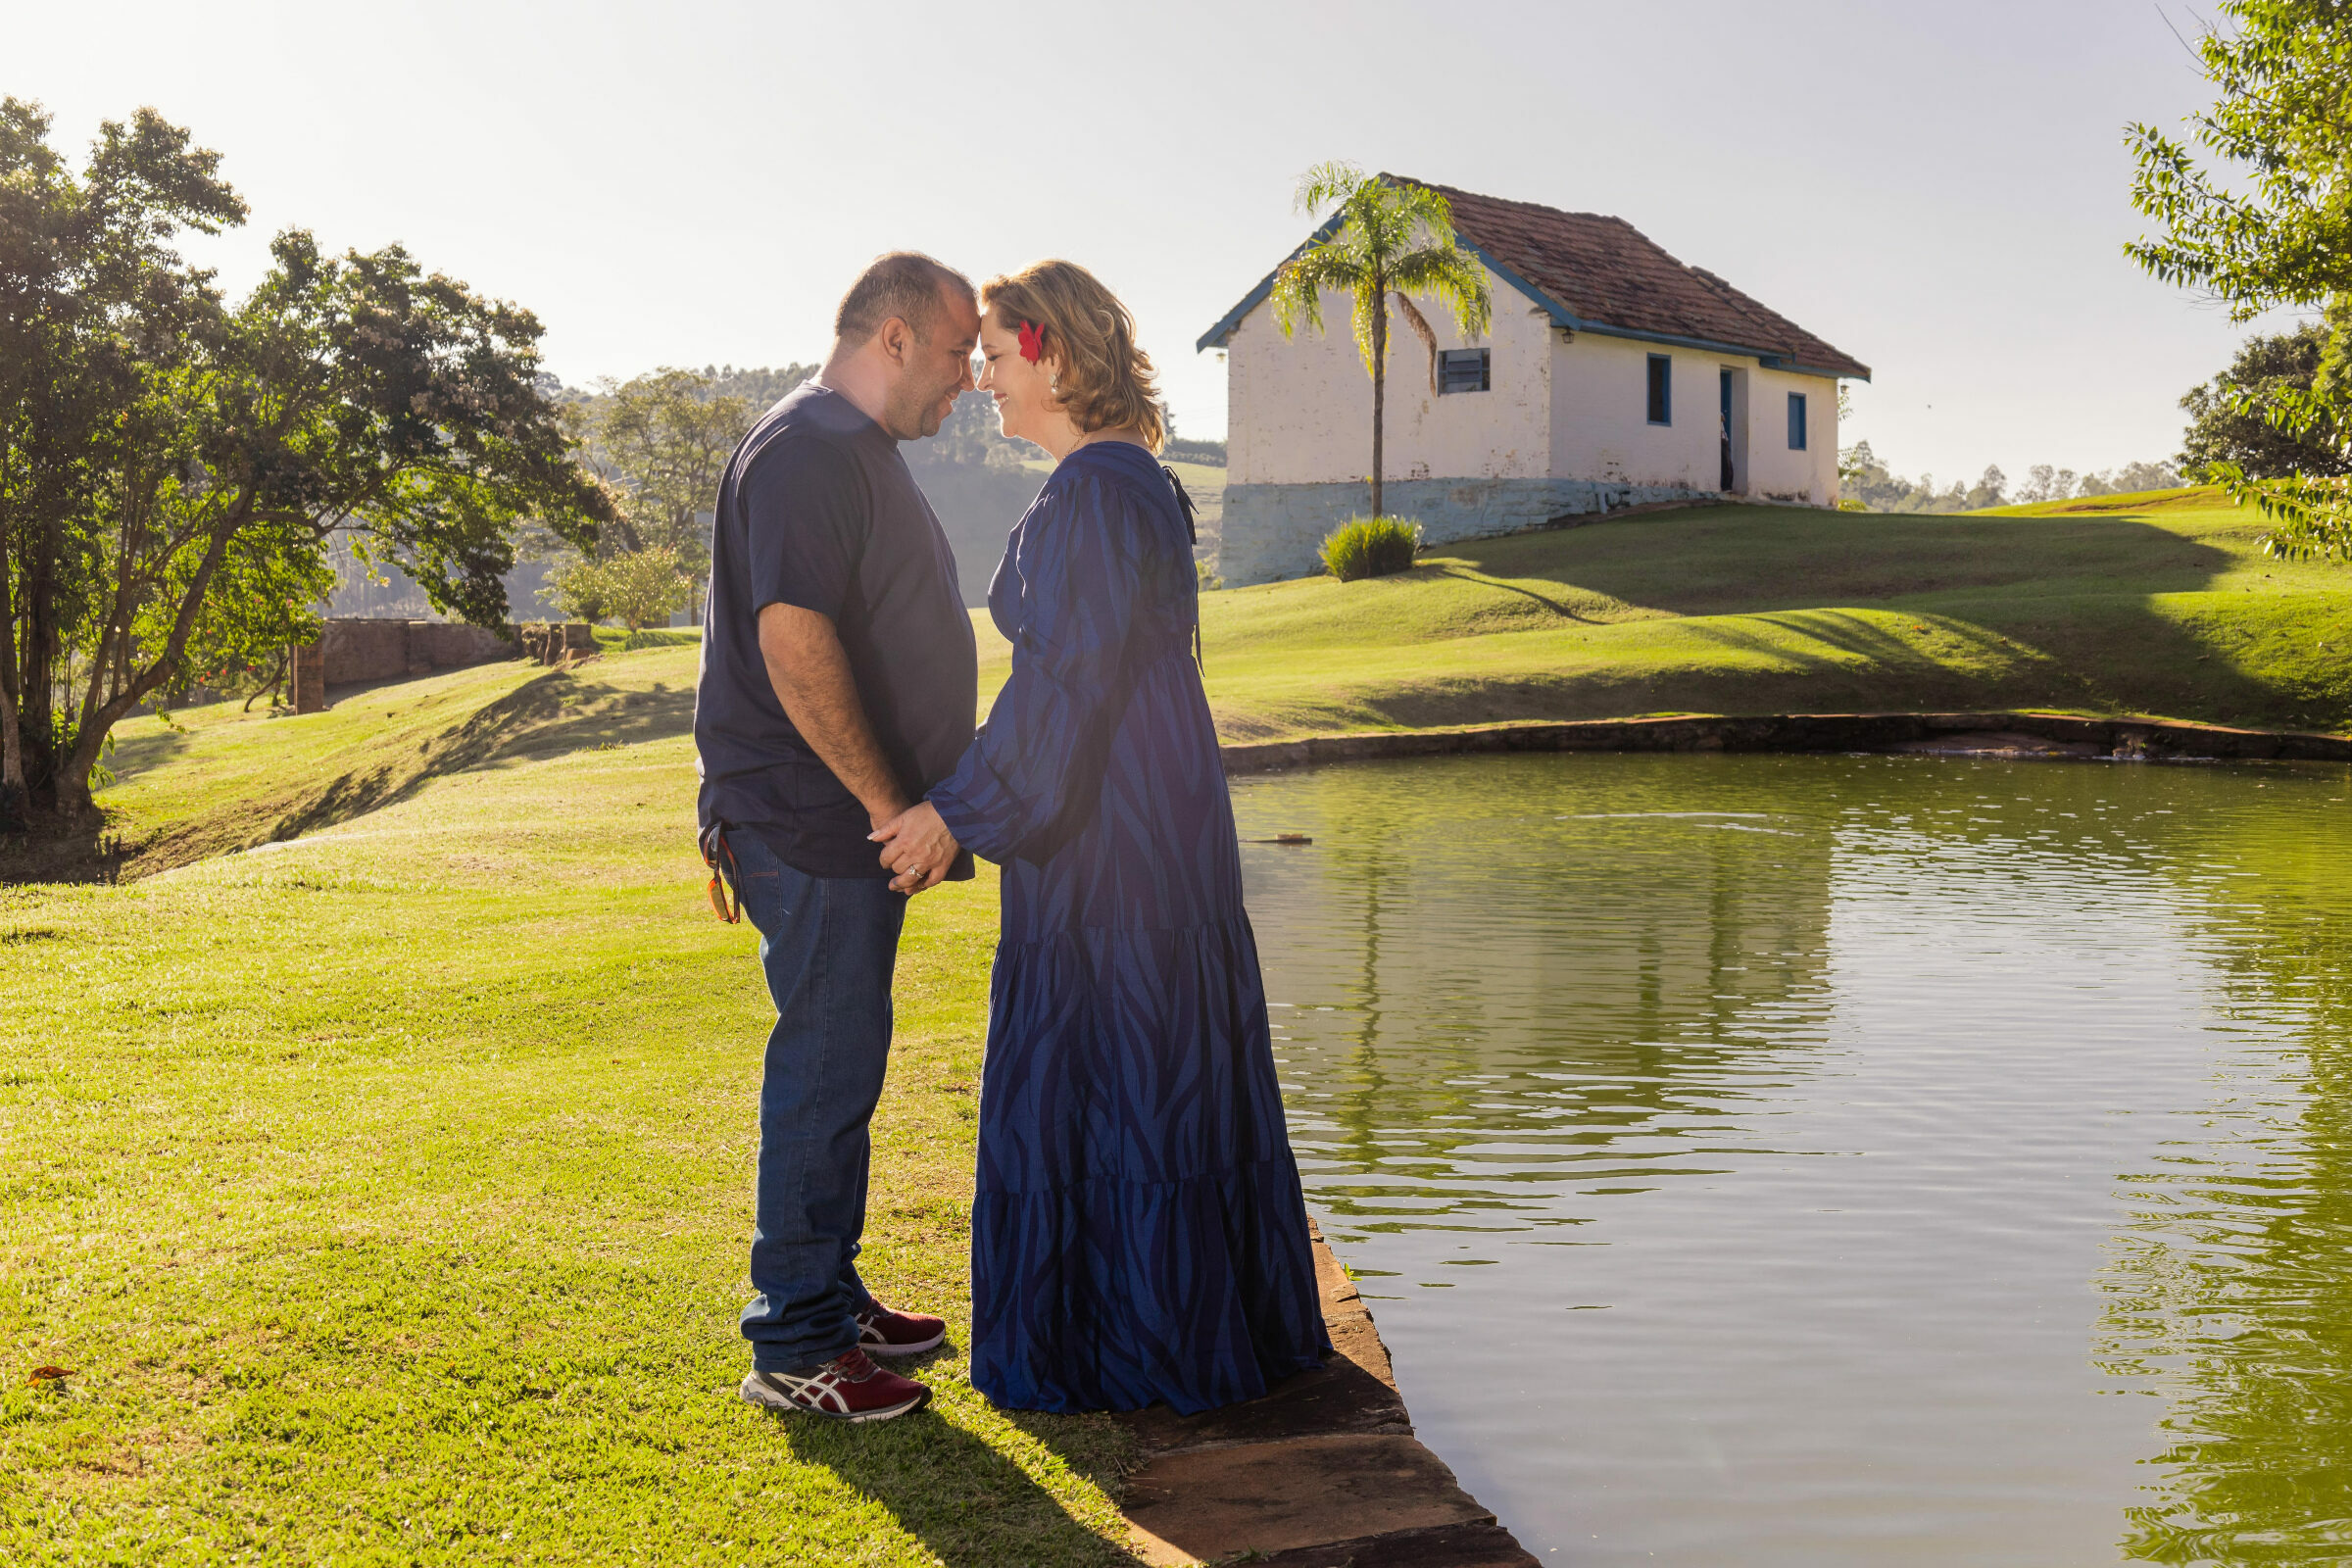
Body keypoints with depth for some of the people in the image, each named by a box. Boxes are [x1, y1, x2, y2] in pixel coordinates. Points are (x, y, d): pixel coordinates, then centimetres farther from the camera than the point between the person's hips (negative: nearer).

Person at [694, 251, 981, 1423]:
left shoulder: (861, 452, 19)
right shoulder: (806, 450, -15)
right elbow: (793, 640, -24)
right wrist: (886, 801, -20)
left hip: (854, 823, 10)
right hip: (811, 826, -10)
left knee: (842, 1064, 16)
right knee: (826, 1069, -5)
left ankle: (831, 1296, 27)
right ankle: (793, 1346, 4)